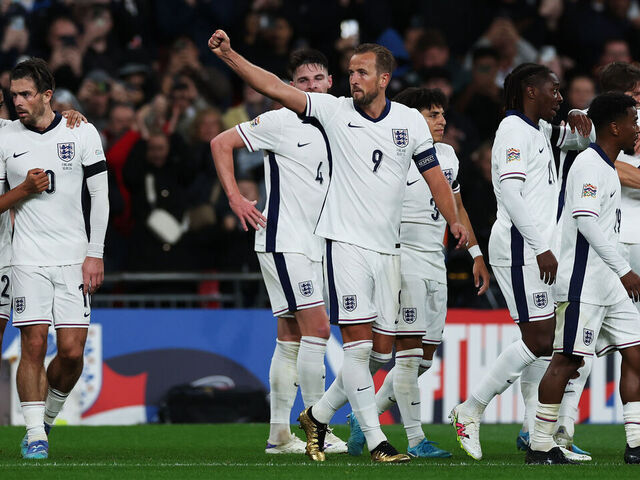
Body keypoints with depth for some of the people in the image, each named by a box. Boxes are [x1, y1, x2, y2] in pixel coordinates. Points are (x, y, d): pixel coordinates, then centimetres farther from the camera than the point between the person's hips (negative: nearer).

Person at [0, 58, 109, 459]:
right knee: (34, 345, -8)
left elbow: (100, 195, 4)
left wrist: (95, 254, -1)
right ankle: (35, 434, -1)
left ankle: (49, 416, 18)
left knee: (72, 351, -5)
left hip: (74, 257, 0)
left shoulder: (82, 133, 0)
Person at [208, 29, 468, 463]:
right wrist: (228, 55, -17)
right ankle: (376, 440, -6)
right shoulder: (335, 111, -2)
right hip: (346, 243, -4)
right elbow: (276, 88, -8)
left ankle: (319, 415, 23)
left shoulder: (410, 121, 5)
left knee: (382, 351, 5)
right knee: (358, 342, -11)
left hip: (388, 247, 4)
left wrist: (453, 220, 4)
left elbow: (434, 174, 13)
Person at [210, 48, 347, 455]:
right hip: (283, 241, -8)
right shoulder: (281, 122, -8)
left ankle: (279, 433, 10)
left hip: (312, 246, 8)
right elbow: (221, 143, -7)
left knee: (291, 338, 8)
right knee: (317, 328, -13)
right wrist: (235, 197, -13)